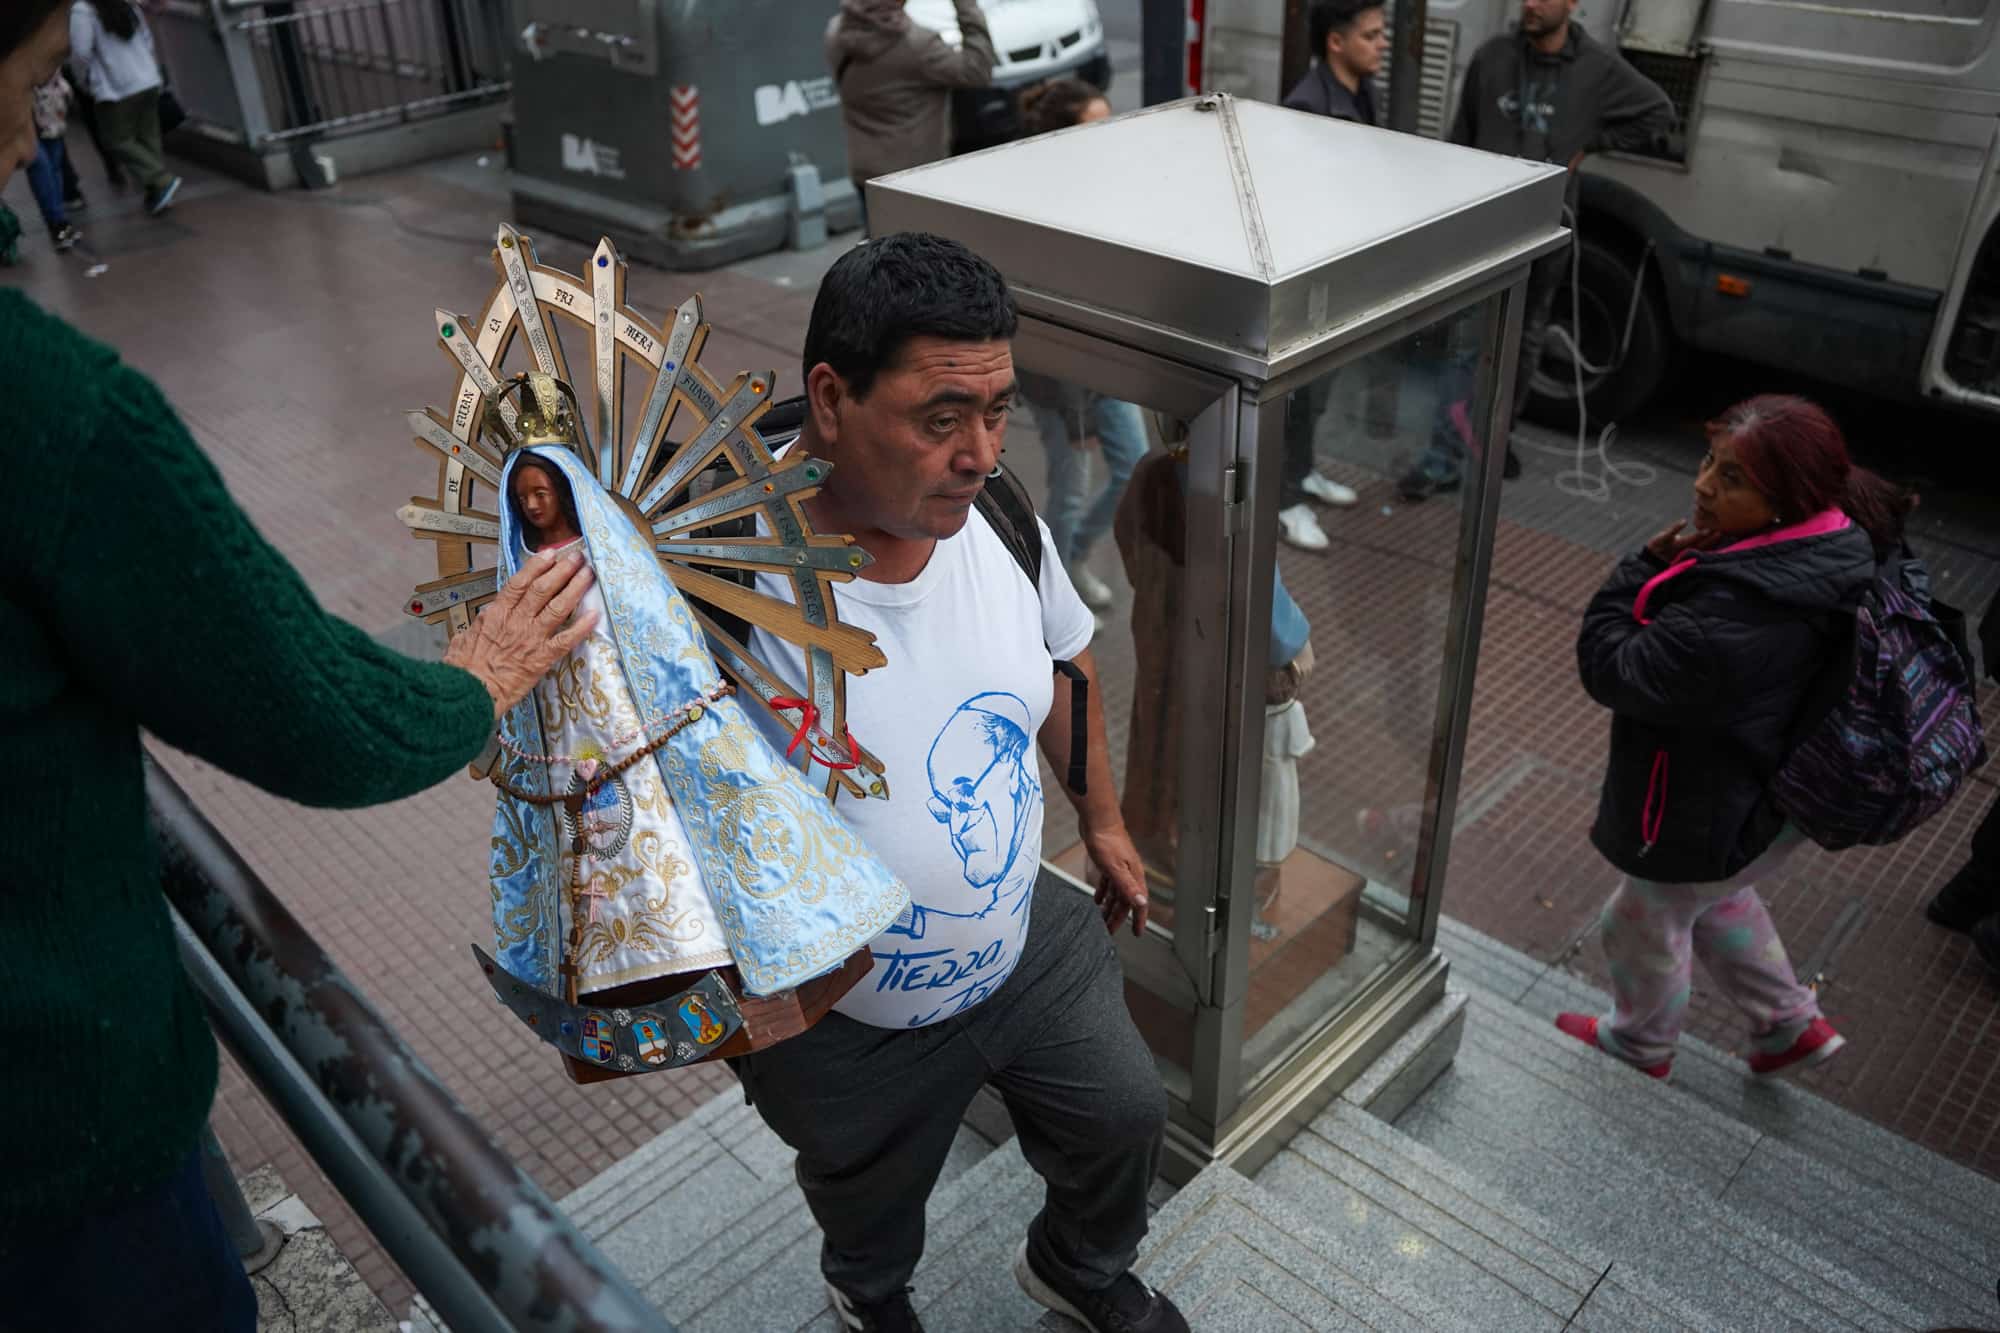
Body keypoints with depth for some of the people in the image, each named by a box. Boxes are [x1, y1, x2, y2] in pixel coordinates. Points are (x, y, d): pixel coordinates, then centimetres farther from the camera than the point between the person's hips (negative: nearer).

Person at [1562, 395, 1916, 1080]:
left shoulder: (1735, 620, -42)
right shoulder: (1830, 544, -11)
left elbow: (1612, 670, -29)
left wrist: (1647, 564, -23)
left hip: (1713, 812, -9)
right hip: (1773, 791, 9)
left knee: (1644, 922, 21)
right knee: (1716, 900, 36)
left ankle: (1640, 1044, 49)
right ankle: (1791, 1023, 52)